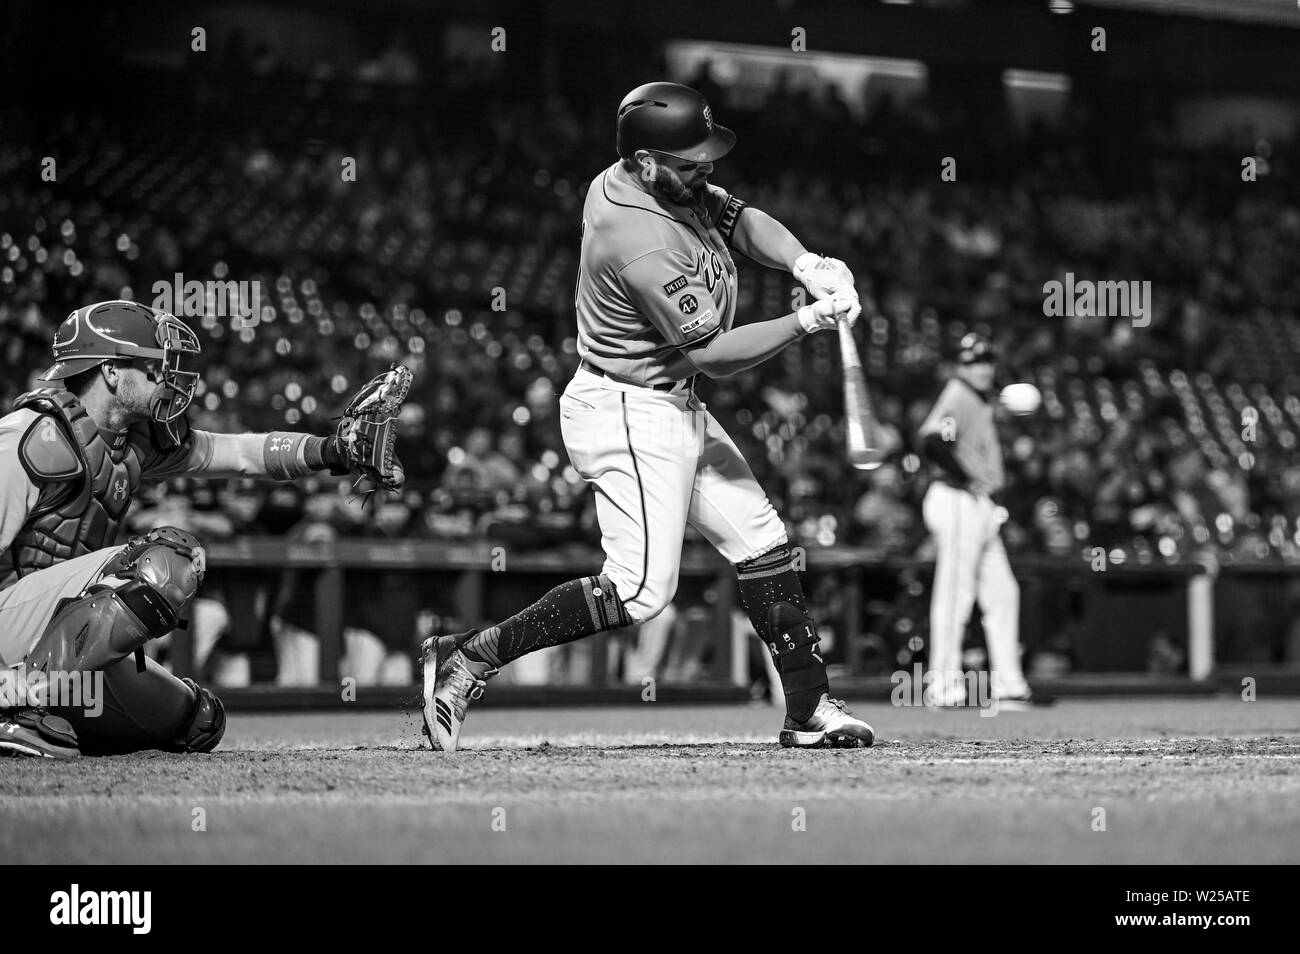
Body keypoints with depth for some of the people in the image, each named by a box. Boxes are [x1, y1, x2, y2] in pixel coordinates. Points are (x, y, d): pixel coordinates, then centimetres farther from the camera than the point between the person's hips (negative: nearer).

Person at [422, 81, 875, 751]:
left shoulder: (669, 186, 0)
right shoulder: (642, 243, -28)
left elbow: (742, 220, 8)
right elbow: (713, 354, -24)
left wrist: (804, 263, -11)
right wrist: (810, 321, -24)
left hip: (674, 407, 10)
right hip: (629, 415, -10)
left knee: (761, 543, 10)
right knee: (642, 589, -13)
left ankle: (809, 708, 15)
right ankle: (469, 657, -7)